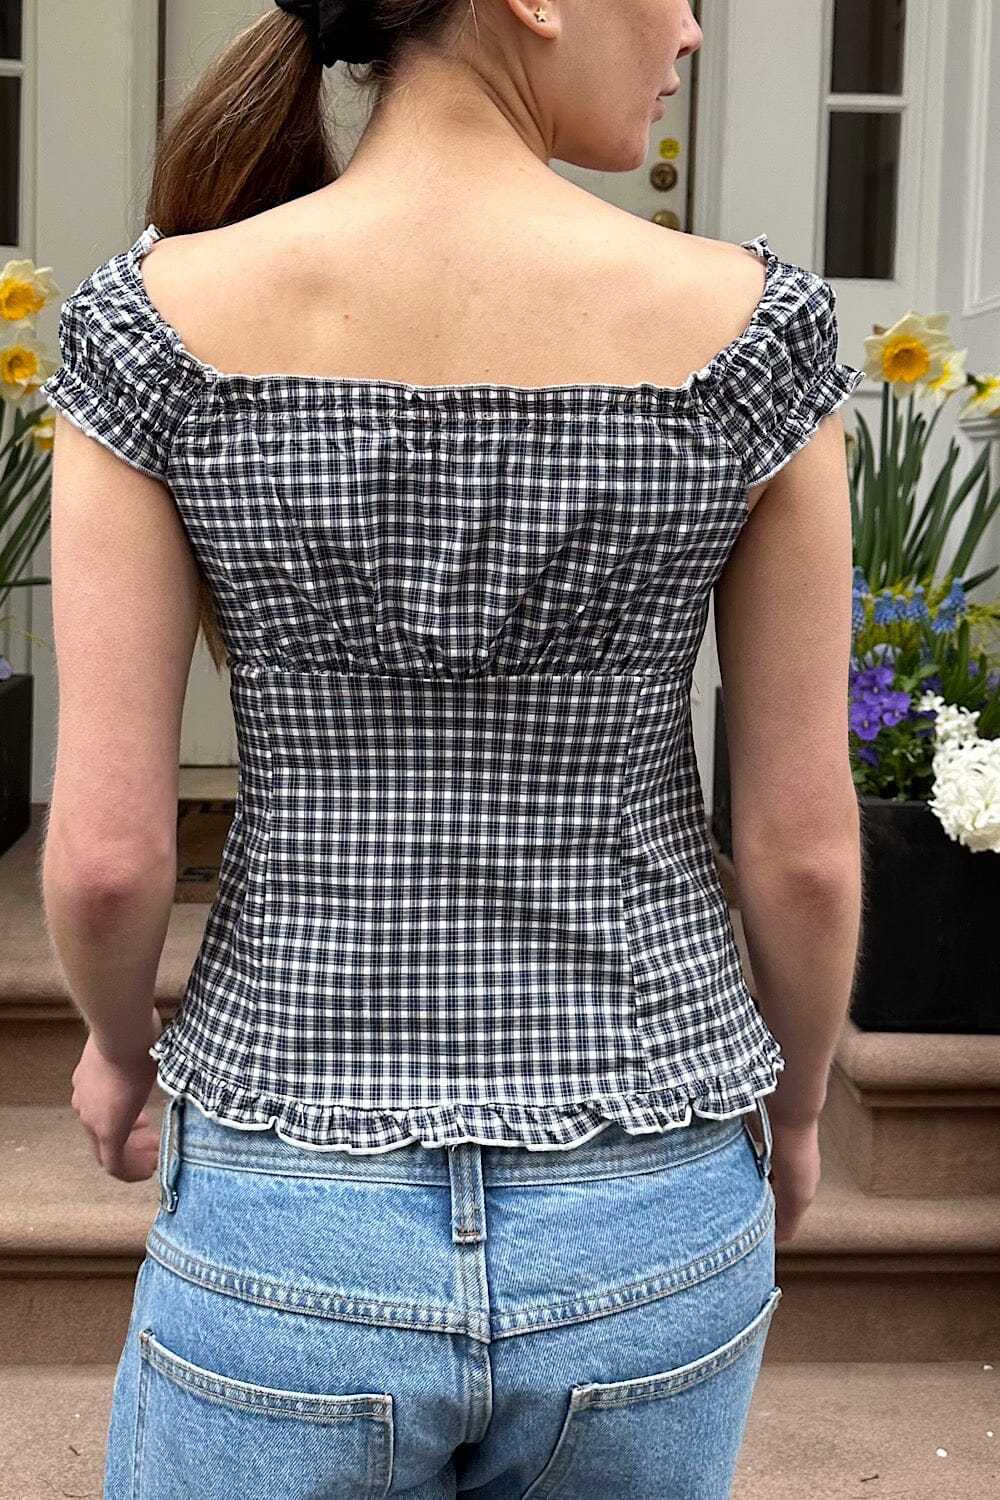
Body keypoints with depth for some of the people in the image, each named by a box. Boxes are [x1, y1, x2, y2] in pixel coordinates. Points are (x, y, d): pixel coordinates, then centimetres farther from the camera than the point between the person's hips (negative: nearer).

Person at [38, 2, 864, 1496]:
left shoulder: (158, 322, -12)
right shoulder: (751, 327, -12)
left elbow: (106, 850, -11)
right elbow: (806, 846, -6)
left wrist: (116, 1041, 11)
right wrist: (793, 1109, 13)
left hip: (298, 1225, 0)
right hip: (646, 1226, 1)